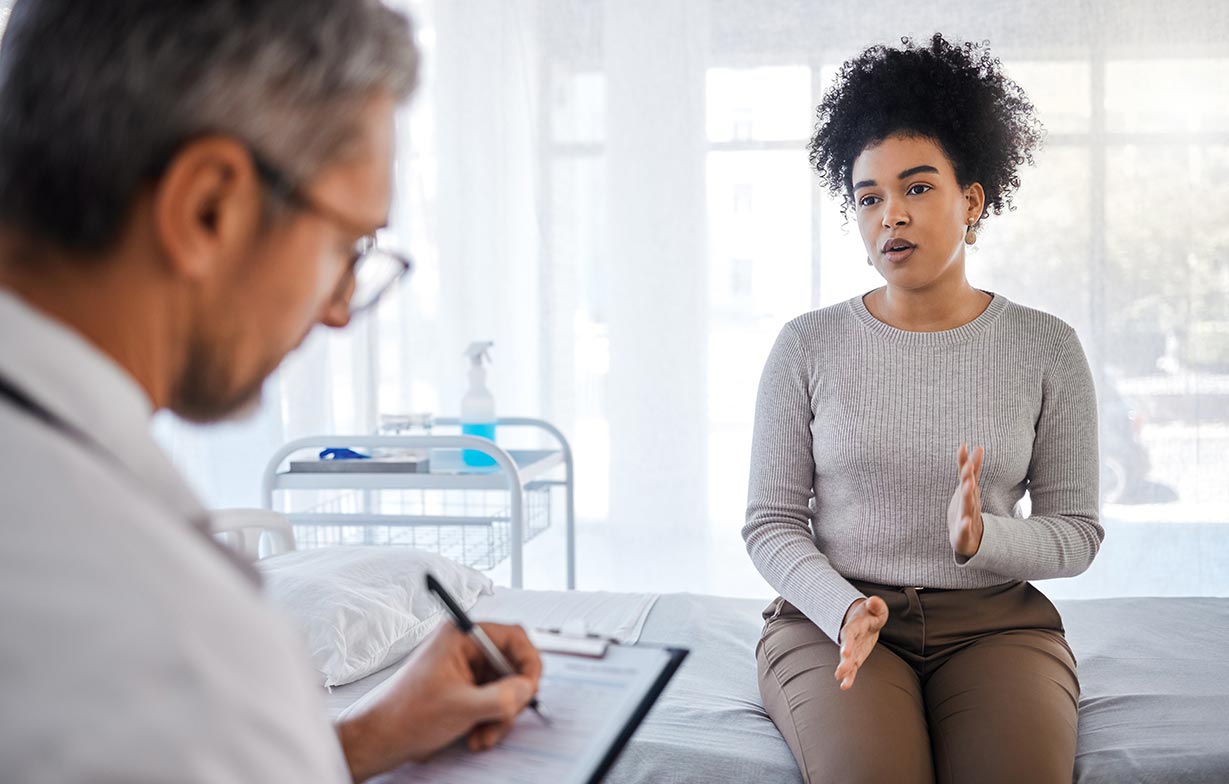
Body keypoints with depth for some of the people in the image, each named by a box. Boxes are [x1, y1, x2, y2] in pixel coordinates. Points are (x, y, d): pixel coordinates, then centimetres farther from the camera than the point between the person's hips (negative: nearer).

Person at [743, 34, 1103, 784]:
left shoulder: (1046, 348, 3)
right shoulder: (808, 345, 1)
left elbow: (1077, 532, 5)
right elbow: (771, 521, 1)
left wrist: (981, 539, -16)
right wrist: (845, 611, -17)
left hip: (993, 619, 1)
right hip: (831, 616, -1)